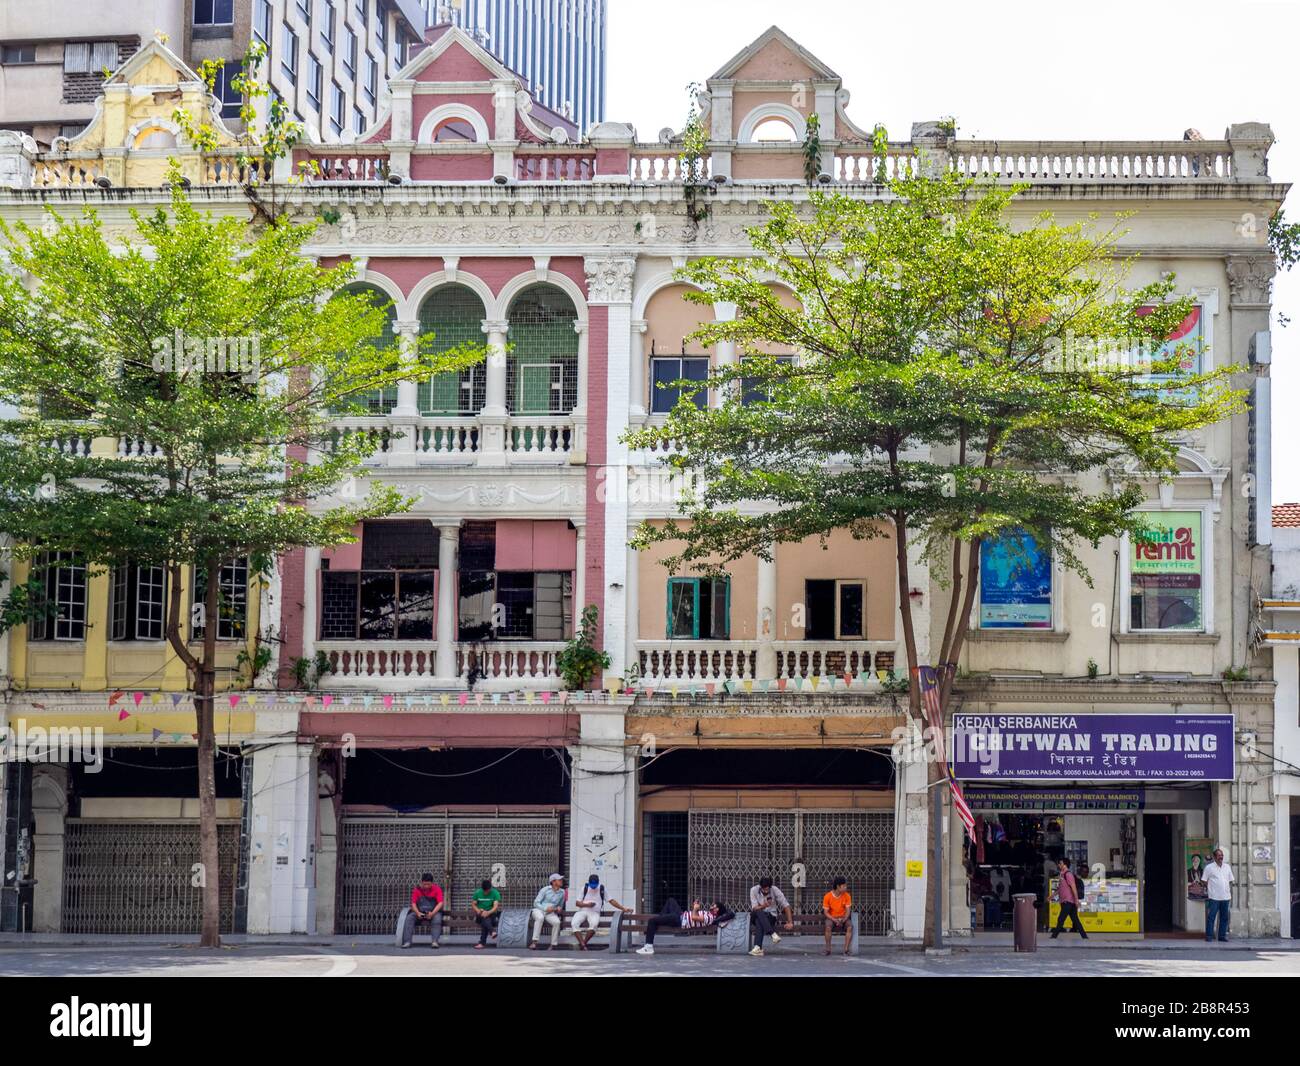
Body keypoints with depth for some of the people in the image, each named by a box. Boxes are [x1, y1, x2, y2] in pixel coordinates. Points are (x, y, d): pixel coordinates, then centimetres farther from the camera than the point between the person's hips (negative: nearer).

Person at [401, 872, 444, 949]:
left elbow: (440, 903, -14)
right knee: (409, 918, -26)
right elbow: (413, 903, -4)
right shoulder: (417, 889, 0)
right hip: (419, 911, 2)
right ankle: (407, 942, -31)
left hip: (433, 911, -2)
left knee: (437, 919, -36)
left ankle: (435, 941, -41)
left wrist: (432, 913, -30)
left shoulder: (437, 889, -5)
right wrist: (418, 913, -25)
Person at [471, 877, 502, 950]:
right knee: (484, 917, -34)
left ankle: (482, 943, -40)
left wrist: (488, 912, -34)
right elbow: (473, 904, 9)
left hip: (491, 914, -2)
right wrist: (478, 910, -13)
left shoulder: (495, 893, -4)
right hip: (480, 916, 2)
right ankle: (492, 931, -56)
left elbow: (496, 906, -15)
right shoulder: (478, 893, 4)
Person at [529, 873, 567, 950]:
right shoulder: (545, 890, -4)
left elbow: (560, 906, 21)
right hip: (538, 910, -3)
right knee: (540, 918, -39)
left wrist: (559, 909, -3)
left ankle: (553, 945, -23)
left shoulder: (562, 892, 8)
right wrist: (546, 908, -20)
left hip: (550, 913, 3)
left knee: (557, 922, -30)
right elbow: (536, 903, -4)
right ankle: (534, 942, -40)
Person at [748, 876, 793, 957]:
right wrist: (763, 906, -36)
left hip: (771, 916, -1)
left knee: (759, 922, -35)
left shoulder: (775, 890, -10)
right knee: (759, 913, -36)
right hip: (758, 915, 1)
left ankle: (757, 947, -47)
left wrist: (790, 922, -14)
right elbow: (754, 908, -15)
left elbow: (786, 906, -8)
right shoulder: (754, 890, -10)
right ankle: (773, 934, -48)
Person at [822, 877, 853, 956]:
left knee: (850, 926, -30)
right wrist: (835, 920, -23)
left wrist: (843, 920, -23)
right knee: (828, 926, -35)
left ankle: (846, 949, -26)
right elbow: (826, 912, -8)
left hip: (843, 918, 2)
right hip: (831, 918, -2)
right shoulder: (827, 896, -11)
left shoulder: (847, 896, -4)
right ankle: (828, 949, -22)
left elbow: (847, 911, -4)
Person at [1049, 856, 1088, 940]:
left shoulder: (1068, 874, -13)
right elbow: (1060, 888, 27)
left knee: (1061, 919, -6)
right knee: (1075, 920, 9)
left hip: (1068, 902, -10)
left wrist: (1076, 900, -23)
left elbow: (1074, 887, -19)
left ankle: (1054, 935, -3)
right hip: (1066, 901, 10)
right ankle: (1084, 936, 11)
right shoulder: (1063, 874, 17)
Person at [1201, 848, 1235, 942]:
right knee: (1211, 917, -5)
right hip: (1214, 897, -5)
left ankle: (1222, 936, 14)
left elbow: (1230, 880, 18)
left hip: (1226, 897, 5)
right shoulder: (1209, 867, 0)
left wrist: (1231, 893, 12)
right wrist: (1208, 890, -4)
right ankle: (1209, 936, -2)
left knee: (1224, 917, 7)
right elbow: (1204, 881, 2)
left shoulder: (1227, 867, 13)